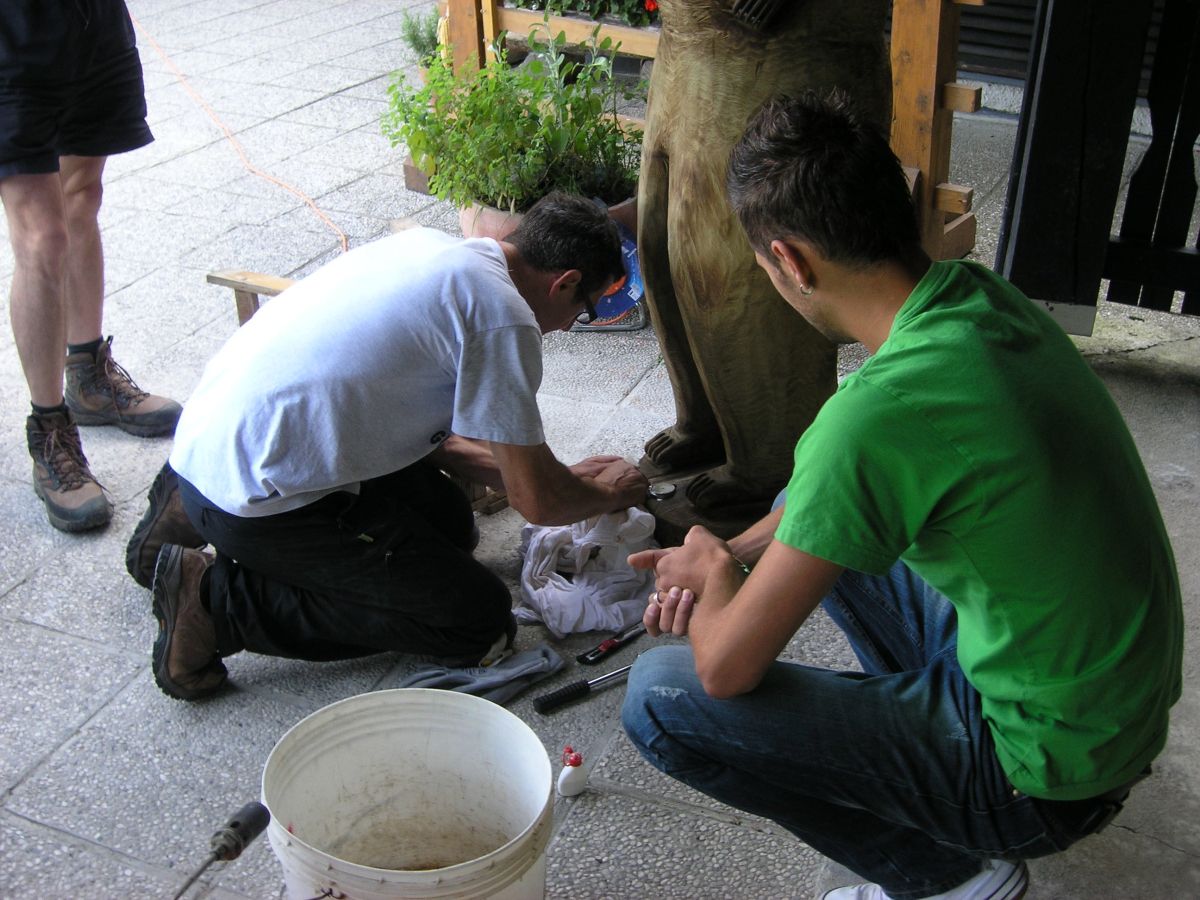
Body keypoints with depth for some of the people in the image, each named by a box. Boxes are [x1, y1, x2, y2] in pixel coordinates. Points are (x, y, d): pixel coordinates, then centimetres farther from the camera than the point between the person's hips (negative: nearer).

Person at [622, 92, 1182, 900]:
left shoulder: (879, 412, -33)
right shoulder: (980, 296, -6)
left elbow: (726, 667, -23)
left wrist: (716, 573, -3)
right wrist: (736, 551, 7)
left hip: (1042, 772, -8)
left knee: (664, 698, -12)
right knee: (813, 515, 19)